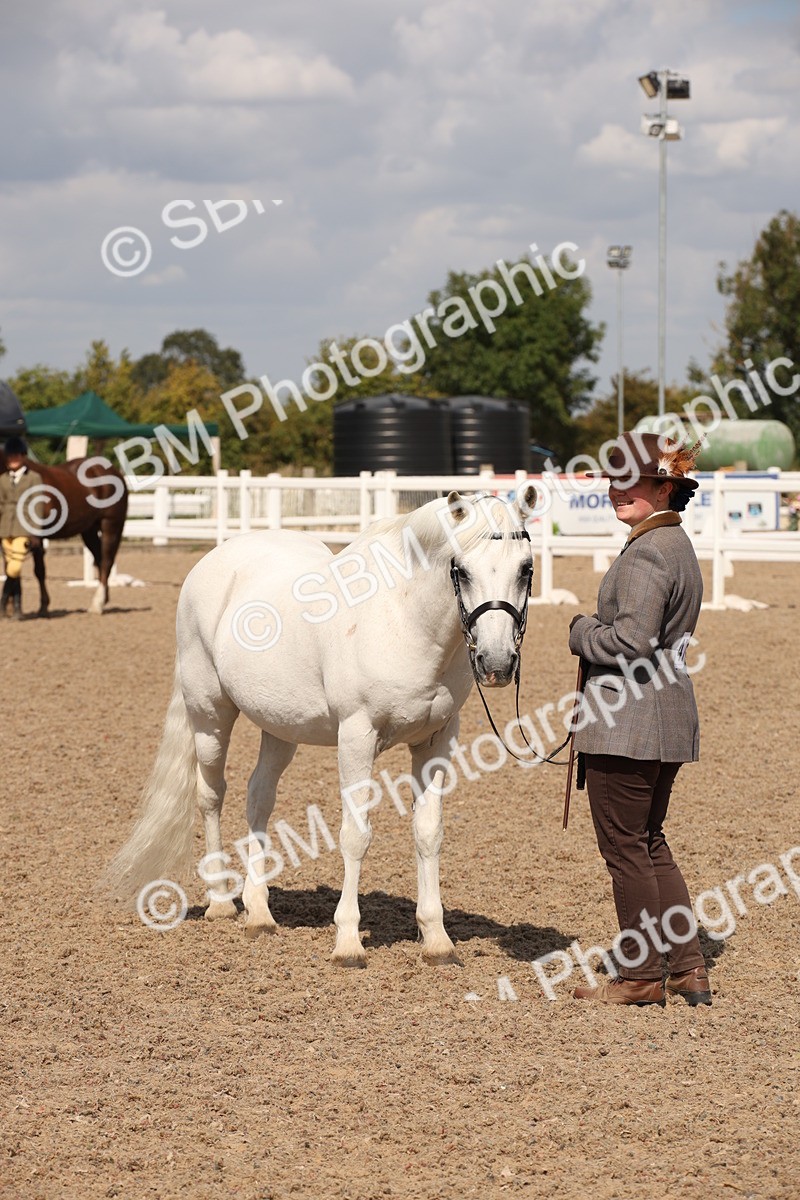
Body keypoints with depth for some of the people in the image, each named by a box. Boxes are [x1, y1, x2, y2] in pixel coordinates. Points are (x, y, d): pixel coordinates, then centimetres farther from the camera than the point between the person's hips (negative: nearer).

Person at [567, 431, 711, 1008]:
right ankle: (689, 969, 19)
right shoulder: (678, 545, 14)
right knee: (651, 843, 18)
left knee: (625, 848, 0)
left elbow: (631, 641, -25)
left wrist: (582, 631, -8)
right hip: (669, 717, 10)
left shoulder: (646, 555, -18)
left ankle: (641, 975, 9)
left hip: (628, 719, -10)